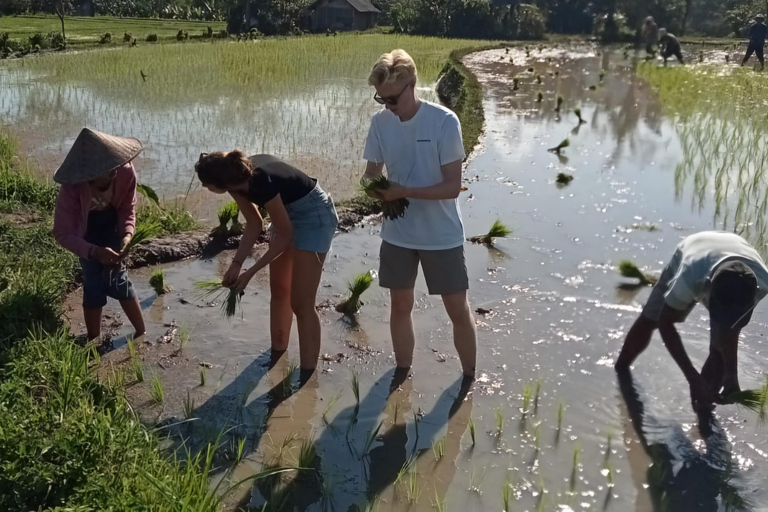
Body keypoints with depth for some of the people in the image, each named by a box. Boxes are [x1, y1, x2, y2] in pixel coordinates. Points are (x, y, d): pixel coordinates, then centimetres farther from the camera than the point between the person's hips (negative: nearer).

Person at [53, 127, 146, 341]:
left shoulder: (125, 171, -32)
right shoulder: (72, 188, -39)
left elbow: (128, 209, -14)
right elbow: (62, 233, -33)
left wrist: (127, 235, -32)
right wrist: (95, 252, -48)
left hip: (110, 223, 2)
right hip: (85, 229, -2)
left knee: (117, 277, -4)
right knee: (94, 282, -8)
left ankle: (142, 334, 11)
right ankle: (94, 342, 9)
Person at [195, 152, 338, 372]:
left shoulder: (262, 184, -35)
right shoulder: (237, 180, -12)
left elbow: (285, 236, -22)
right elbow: (254, 225, 2)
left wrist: (250, 272, -16)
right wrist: (236, 263, -7)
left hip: (314, 215, -9)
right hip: (287, 212, 9)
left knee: (301, 302, -7)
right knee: (278, 290, 18)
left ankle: (308, 375, 4)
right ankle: (277, 353, 36)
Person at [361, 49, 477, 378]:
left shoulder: (444, 121, -17)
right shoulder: (380, 122, -5)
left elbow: (452, 186, -18)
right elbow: (373, 170, 4)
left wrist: (404, 191, -28)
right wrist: (373, 186, -20)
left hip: (442, 236, -4)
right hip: (397, 234, 4)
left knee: (458, 310, 6)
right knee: (401, 305, 15)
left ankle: (470, 378, 25)